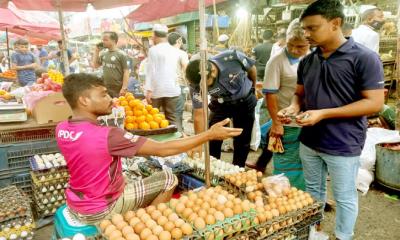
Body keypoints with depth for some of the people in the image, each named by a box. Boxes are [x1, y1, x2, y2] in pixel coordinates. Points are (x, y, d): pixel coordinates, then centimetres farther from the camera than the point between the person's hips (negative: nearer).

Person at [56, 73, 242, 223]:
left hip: (75, 205, 8)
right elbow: (162, 150, -29)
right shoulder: (107, 135, -31)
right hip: (99, 211, -7)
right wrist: (210, 134, -24)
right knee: (168, 179, -1)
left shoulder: (61, 129, -8)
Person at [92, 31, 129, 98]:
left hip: (118, 90, -6)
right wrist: (96, 51, 6)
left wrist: (124, 88, -17)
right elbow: (95, 65, 17)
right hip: (105, 88, 6)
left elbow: (126, 72, -11)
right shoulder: (103, 53, 9)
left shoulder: (121, 54, -9)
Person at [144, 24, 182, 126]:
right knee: (171, 120, 5)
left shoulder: (153, 50, -5)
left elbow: (150, 70, -9)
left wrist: (148, 90, -10)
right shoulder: (176, 51, 11)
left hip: (156, 90, -4)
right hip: (173, 90, 4)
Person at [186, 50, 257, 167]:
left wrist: (253, 88, 5)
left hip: (245, 102, -1)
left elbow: (252, 69, -11)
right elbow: (199, 115, -23)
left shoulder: (233, 58, -34)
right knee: (212, 140, -3)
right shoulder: (196, 84, -28)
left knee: (242, 141, 5)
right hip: (221, 105, 1)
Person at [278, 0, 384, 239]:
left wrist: (323, 113, -24)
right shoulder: (307, 61, 4)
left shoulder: (364, 57, -15)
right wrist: (293, 108, -9)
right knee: (313, 189, 21)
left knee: (344, 197, 12)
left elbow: (374, 103, -18)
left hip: (343, 145, -6)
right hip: (309, 141, 6)